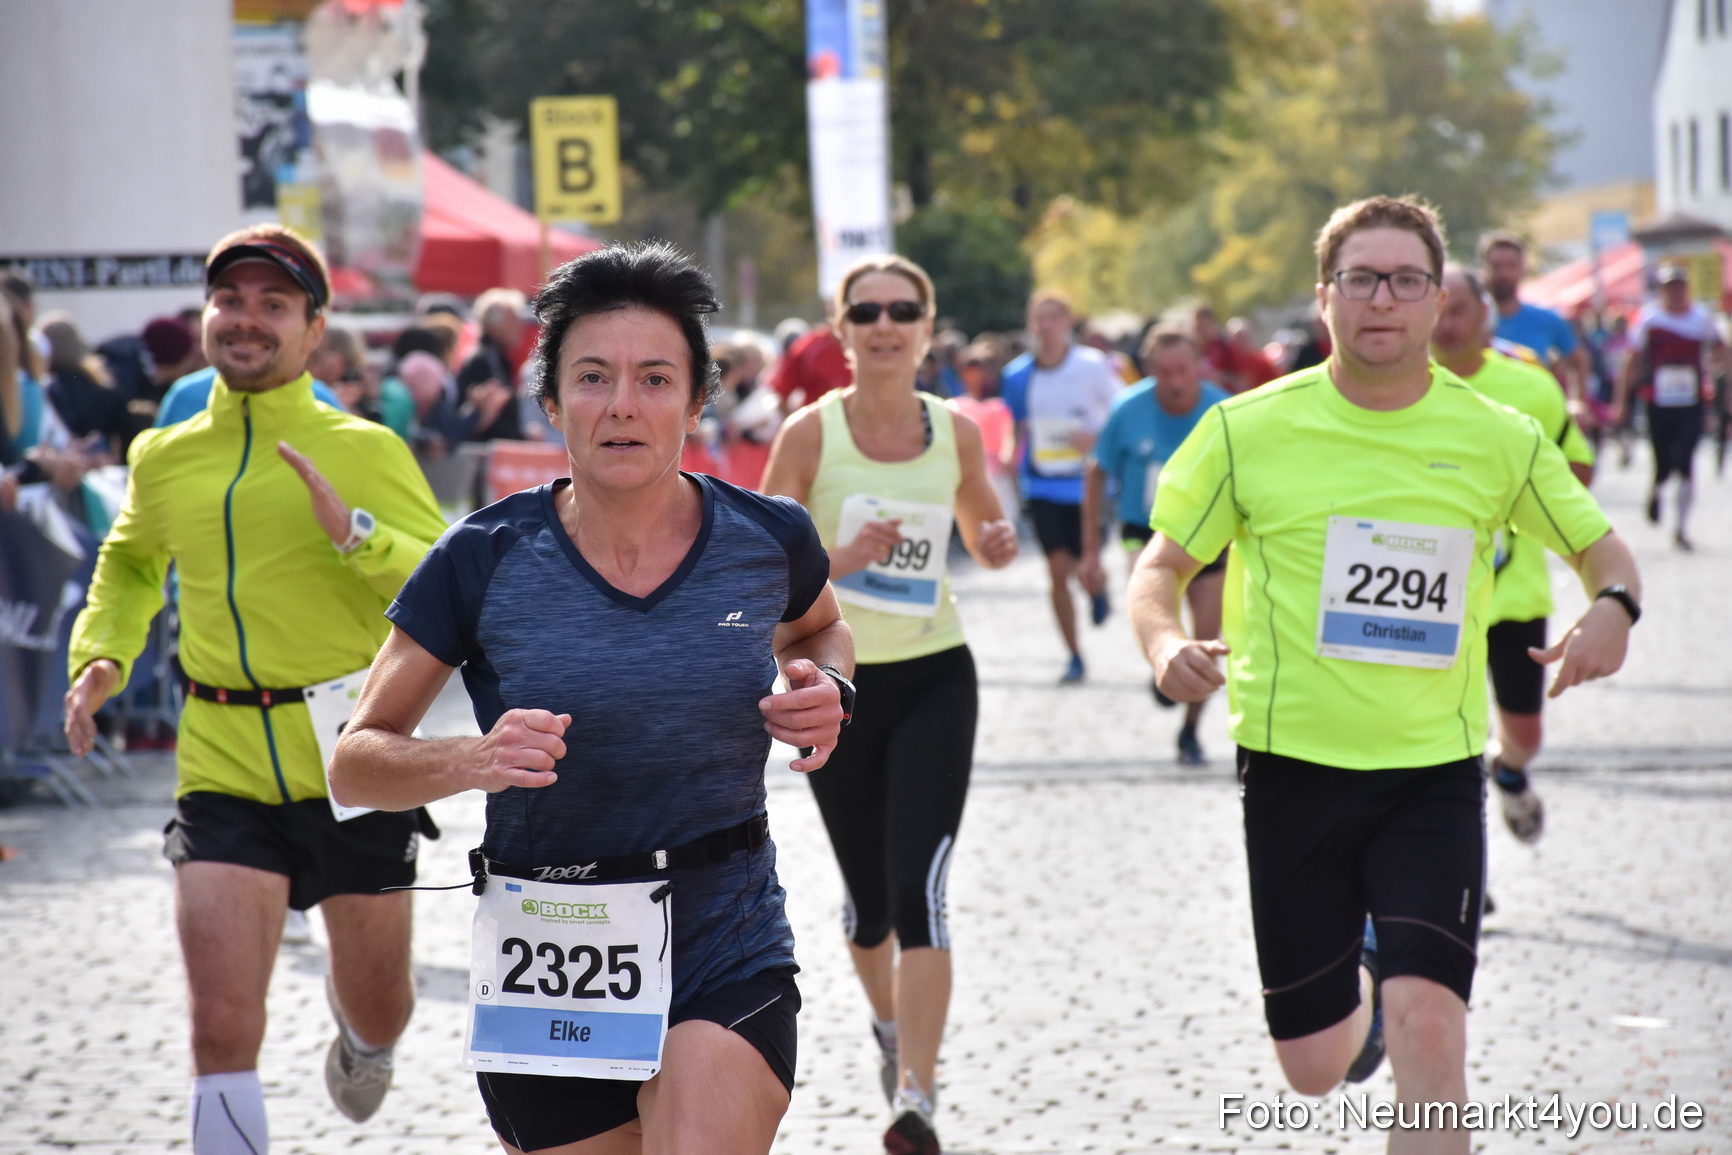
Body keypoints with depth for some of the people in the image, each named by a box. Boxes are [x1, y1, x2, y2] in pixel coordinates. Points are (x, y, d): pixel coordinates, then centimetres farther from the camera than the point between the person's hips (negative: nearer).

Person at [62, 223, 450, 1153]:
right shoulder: (164, 459, 5)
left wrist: (354, 533, -26)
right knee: (222, 1030, -12)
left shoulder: (364, 450, -6)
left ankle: (357, 1023, 53)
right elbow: (130, 563, 26)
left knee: (380, 1020, 17)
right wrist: (101, 656, 9)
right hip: (223, 771, 1)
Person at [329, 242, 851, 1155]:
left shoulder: (766, 540, -2)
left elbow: (817, 629, 23)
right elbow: (355, 762, -2)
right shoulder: (484, 561, -8)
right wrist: (474, 759, -22)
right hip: (548, 968, 0)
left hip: (727, 952, 0)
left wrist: (826, 689, -1)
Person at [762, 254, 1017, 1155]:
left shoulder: (957, 432, -1)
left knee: (918, 886, -15)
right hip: (838, 683, 0)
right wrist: (840, 559, -26)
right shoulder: (810, 431, -8)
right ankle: (890, 1023, 45)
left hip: (934, 680, 0)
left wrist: (999, 543, -8)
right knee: (867, 896, 13)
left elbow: (983, 538, 16)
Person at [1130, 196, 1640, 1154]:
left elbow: (1598, 545, 14)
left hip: (1435, 772, 0)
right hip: (1292, 763, 0)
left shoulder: (1498, 439, 0)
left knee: (1428, 1029, -18)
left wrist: (1613, 606, -10)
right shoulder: (1248, 430, -3)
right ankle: (1361, 982, 46)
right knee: (1313, 1065, 9)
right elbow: (1160, 569, 3)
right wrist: (1165, 643, -20)